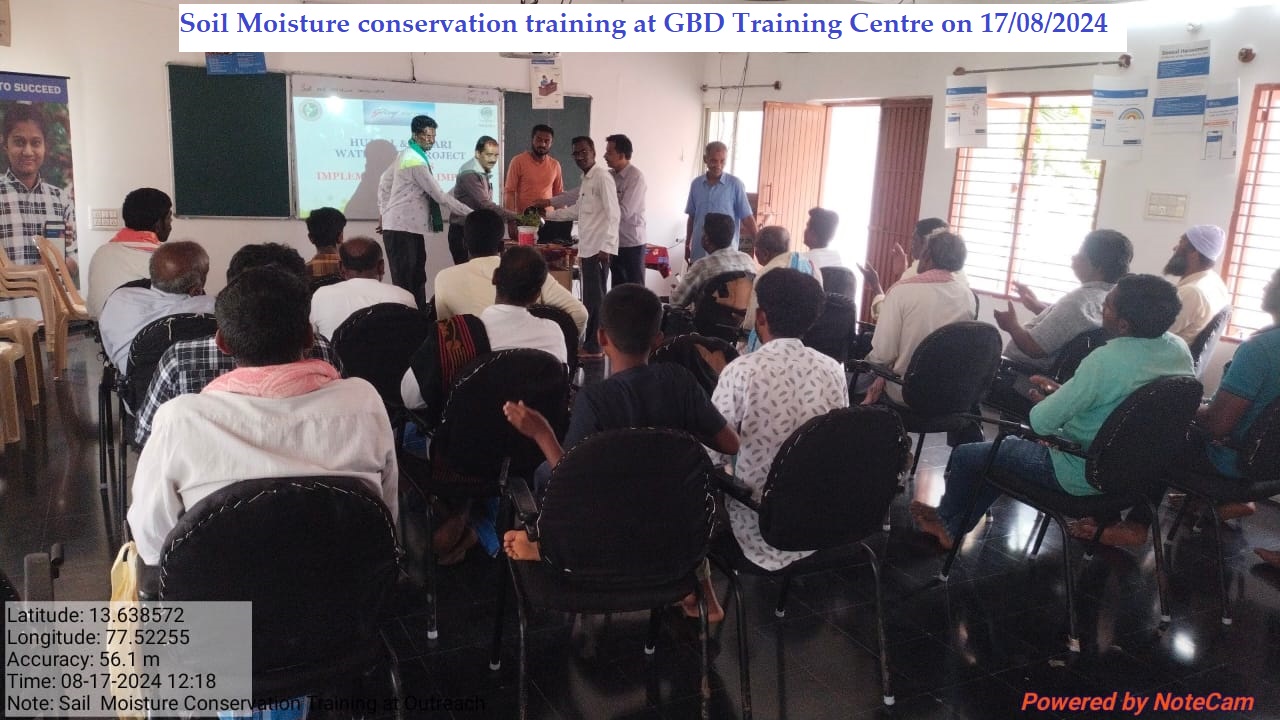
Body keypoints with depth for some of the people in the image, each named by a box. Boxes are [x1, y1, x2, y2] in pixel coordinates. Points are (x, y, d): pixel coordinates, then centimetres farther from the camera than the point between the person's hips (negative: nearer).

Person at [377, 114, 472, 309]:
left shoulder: (406, 155, 13)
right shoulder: (416, 161, -17)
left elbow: (384, 183, 21)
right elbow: (439, 195, -18)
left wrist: (384, 213, 22)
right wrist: (470, 213, -13)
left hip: (408, 226, 10)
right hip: (403, 228, -10)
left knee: (417, 278, 11)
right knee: (404, 281, -6)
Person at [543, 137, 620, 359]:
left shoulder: (602, 176, -10)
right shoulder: (586, 179, 18)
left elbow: (613, 213, -18)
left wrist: (606, 246, -24)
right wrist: (549, 215, 33)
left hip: (599, 248, -9)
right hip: (588, 247, 9)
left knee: (594, 298, -5)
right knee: (591, 297, 11)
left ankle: (593, 346, 1)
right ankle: (592, 343, 16)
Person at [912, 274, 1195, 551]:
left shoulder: (1105, 360, -32)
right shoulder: (1177, 347, -6)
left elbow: (1040, 422, -25)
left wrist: (1043, 402, -3)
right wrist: (1063, 393, 7)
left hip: (1081, 477, -8)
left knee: (965, 455, 10)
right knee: (1008, 448, 28)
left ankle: (948, 518, 38)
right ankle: (952, 528, 36)